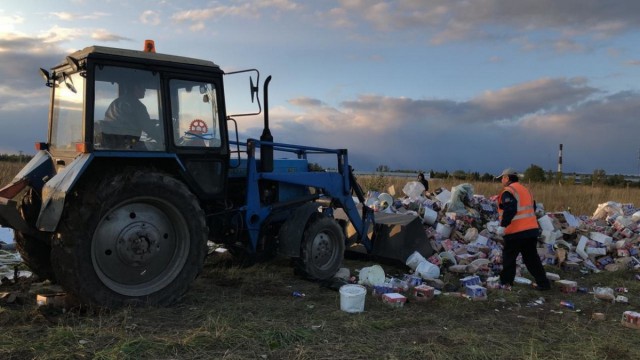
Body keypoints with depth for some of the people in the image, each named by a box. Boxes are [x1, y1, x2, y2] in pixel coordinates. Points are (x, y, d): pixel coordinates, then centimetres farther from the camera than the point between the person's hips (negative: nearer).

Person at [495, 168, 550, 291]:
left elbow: (509, 211, -23)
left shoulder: (508, 192, -11)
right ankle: (543, 283, 12)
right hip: (532, 230, 8)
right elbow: (533, 208, 22)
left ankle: (505, 283, 11)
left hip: (515, 232, -8)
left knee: (509, 257, 5)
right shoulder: (526, 190, 18)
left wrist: (503, 225, -21)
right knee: (532, 258, 13)